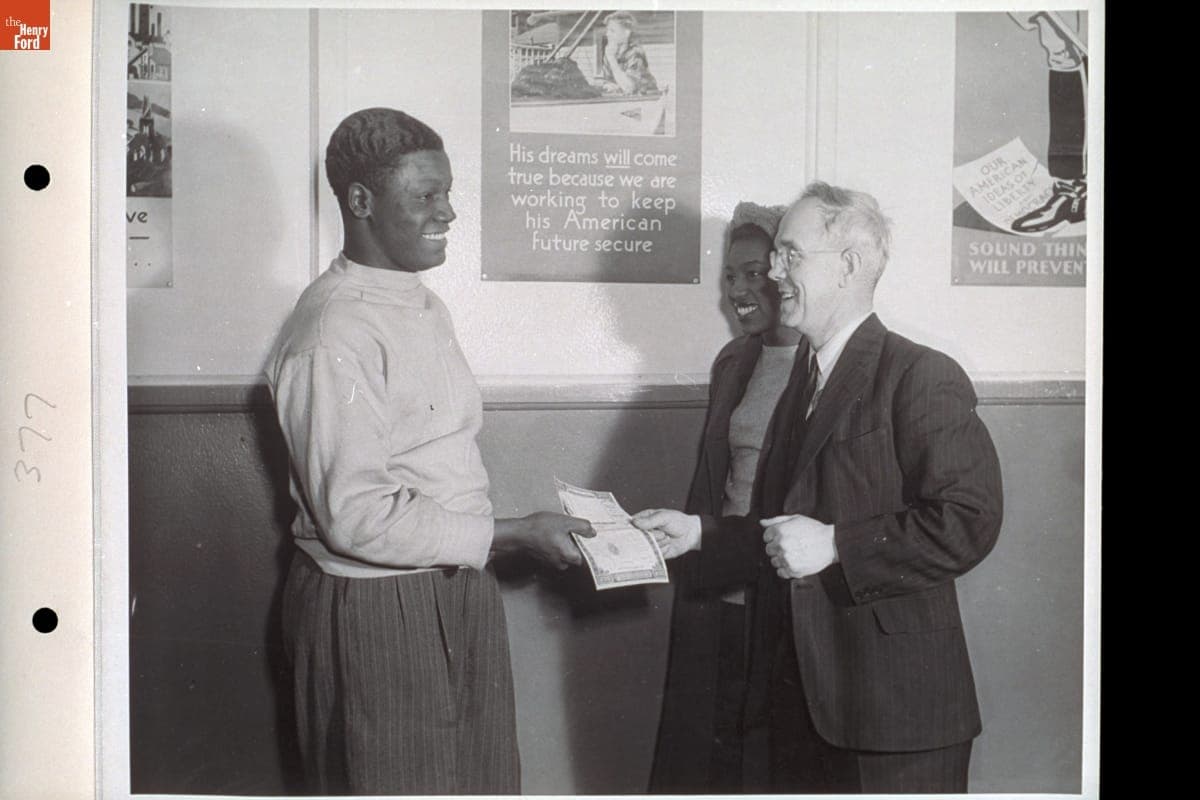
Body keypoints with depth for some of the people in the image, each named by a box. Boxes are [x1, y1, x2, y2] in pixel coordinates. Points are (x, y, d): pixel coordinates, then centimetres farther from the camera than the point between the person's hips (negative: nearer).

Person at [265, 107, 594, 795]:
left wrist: (531, 530, 5)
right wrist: (514, 535, -19)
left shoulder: (424, 305, 11)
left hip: (457, 593, 9)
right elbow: (357, 516, -23)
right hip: (377, 611, -9)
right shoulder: (334, 334, -20)